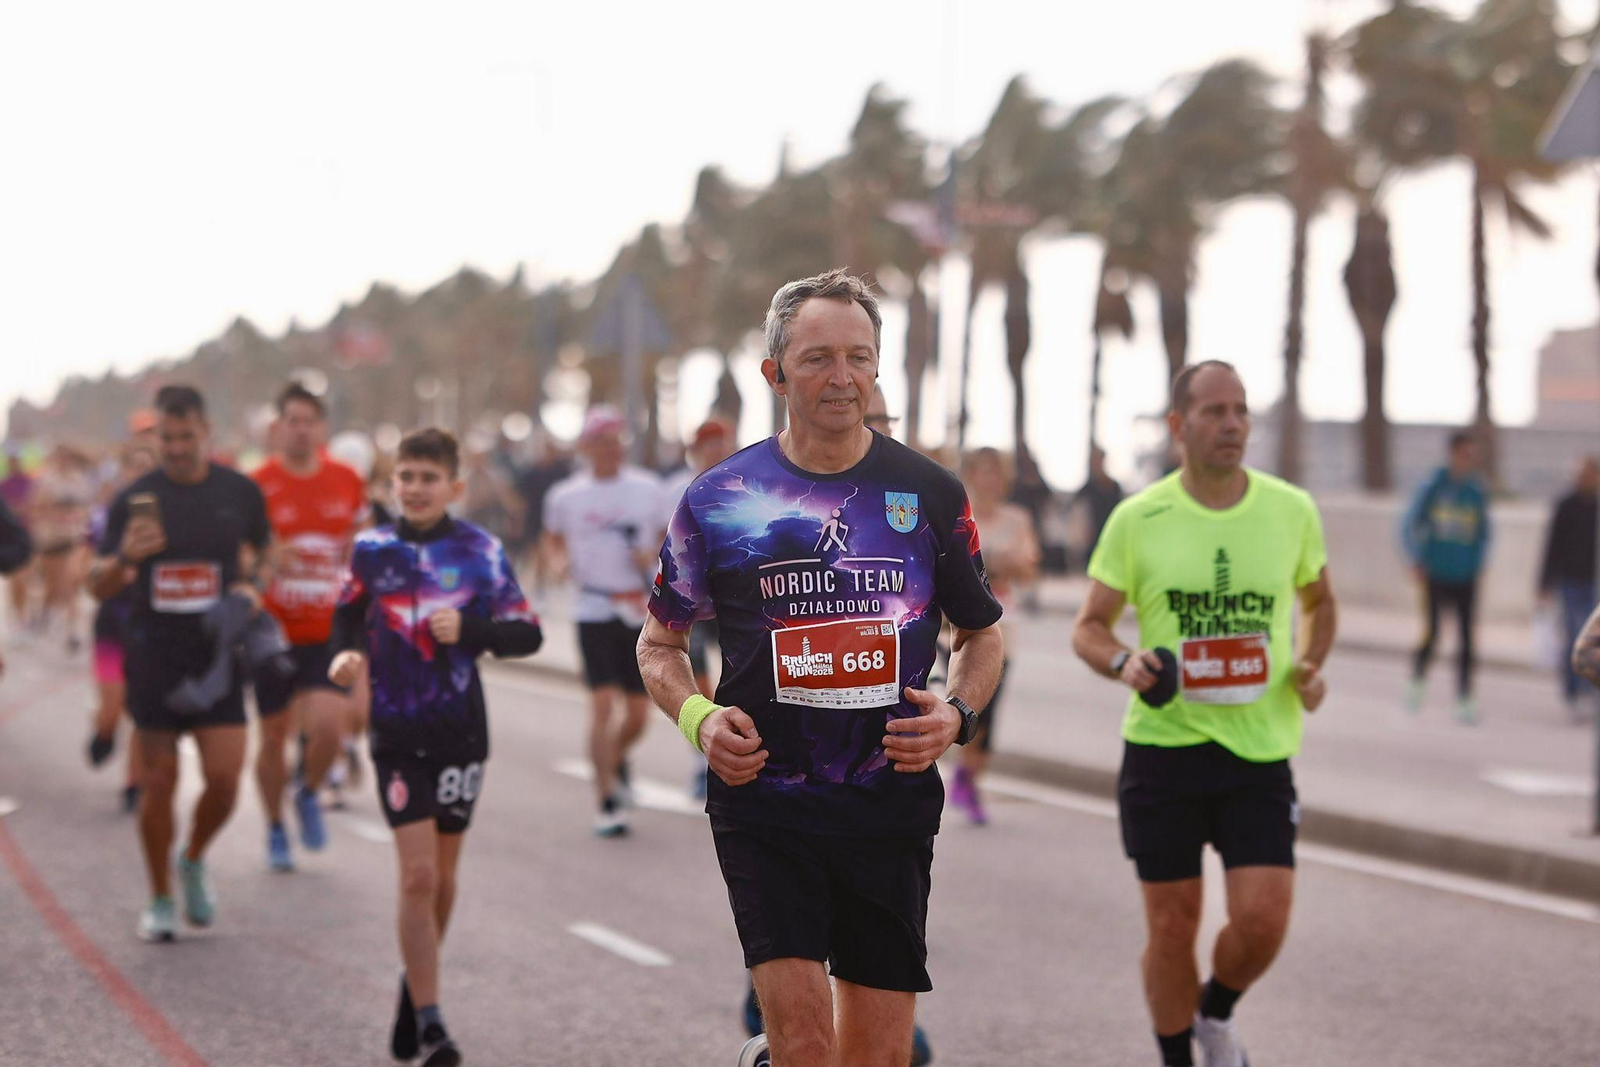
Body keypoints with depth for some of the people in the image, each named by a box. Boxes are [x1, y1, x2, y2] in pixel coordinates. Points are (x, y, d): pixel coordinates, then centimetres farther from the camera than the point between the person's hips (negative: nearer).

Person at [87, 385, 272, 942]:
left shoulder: (240, 492, 3)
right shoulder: (135, 499, -2)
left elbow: (256, 556, 20)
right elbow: (98, 586, -2)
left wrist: (249, 588, -1)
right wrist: (124, 557, -23)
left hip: (217, 655, 1)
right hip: (153, 657, -1)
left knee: (224, 777, -8)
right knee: (160, 781, 1)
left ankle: (194, 861, 22)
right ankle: (160, 900, 17)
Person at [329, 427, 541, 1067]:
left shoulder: (479, 550, -2)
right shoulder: (372, 550, 2)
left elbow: (527, 634, -3)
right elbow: (348, 618, 16)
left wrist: (469, 630, -20)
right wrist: (345, 658, -5)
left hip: (460, 730, 1)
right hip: (396, 732, -1)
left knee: (441, 875, 12)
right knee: (418, 876, -10)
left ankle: (416, 984, 35)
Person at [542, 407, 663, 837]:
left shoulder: (648, 488, 4)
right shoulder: (565, 496, 2)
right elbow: (554, 539, 19)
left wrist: (652, 553, -6)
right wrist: (565, 561, -1)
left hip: (642, 611, 2)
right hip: (595, 611, -2)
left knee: (638, 713, 7)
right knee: (603, 702, -14)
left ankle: (616, 760, 40)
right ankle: (607, 802, -7)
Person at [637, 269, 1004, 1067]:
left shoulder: (930, 493, 4)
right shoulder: (720, 497, 1)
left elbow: (983, 634, 15)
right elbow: (659, 643, 12)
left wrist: (957, 715, -4)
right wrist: (699, 718, -7)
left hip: (892, 802, 2)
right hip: (762, 799, -2)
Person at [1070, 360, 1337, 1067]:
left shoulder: (1291, 511, 2)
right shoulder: (1138, 519, -3)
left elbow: (1319, 601, 20)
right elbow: (1088, 628, 4)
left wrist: (1311, 665, 1)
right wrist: (1122, 661, -18)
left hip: (1260, 750, 1)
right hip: (1163, 746, -1)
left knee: (1262, 920, -8)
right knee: (1172, 926, 3)